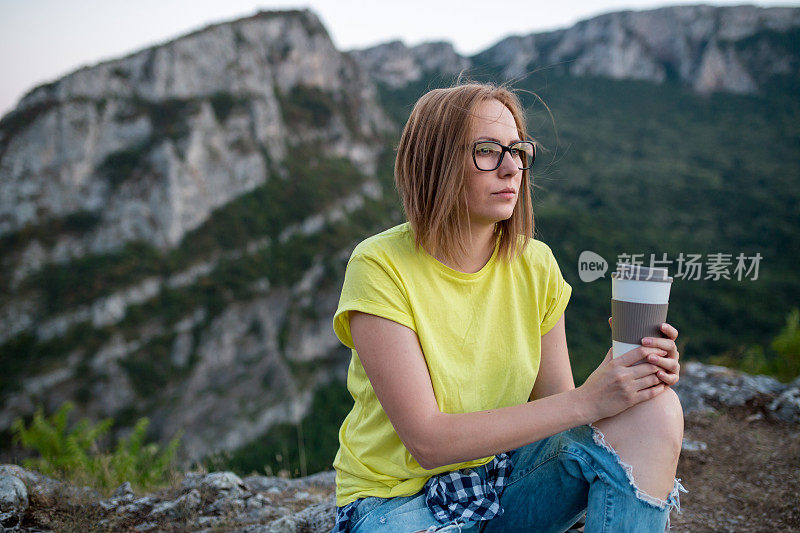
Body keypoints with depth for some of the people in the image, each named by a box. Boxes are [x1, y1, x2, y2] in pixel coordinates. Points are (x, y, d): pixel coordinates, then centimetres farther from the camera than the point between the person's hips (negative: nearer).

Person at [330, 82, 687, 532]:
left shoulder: (535, 265, -3)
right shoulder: (381, 267, -19)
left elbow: (557, 408, 0)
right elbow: (427, 441, -23)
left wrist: (630, 374, -20)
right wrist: (585, 400, -26)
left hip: (507, 470, 5)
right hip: (400, 496, -5)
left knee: (655, 411, -17)